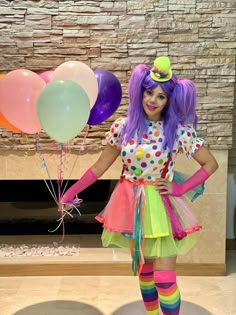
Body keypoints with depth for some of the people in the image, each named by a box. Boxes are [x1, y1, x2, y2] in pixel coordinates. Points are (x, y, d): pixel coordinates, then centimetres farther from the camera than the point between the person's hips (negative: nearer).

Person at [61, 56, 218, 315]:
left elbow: (211, 164, -4)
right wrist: (71, 191, -2)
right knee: (143, 272, 18)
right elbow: (100, 166, 2)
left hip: (160, 208, -3)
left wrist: (180, 188, -11)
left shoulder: (178, 130, -10)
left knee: (164, 278, -4)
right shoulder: (123, 127, -5)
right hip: (131, 206, 3)